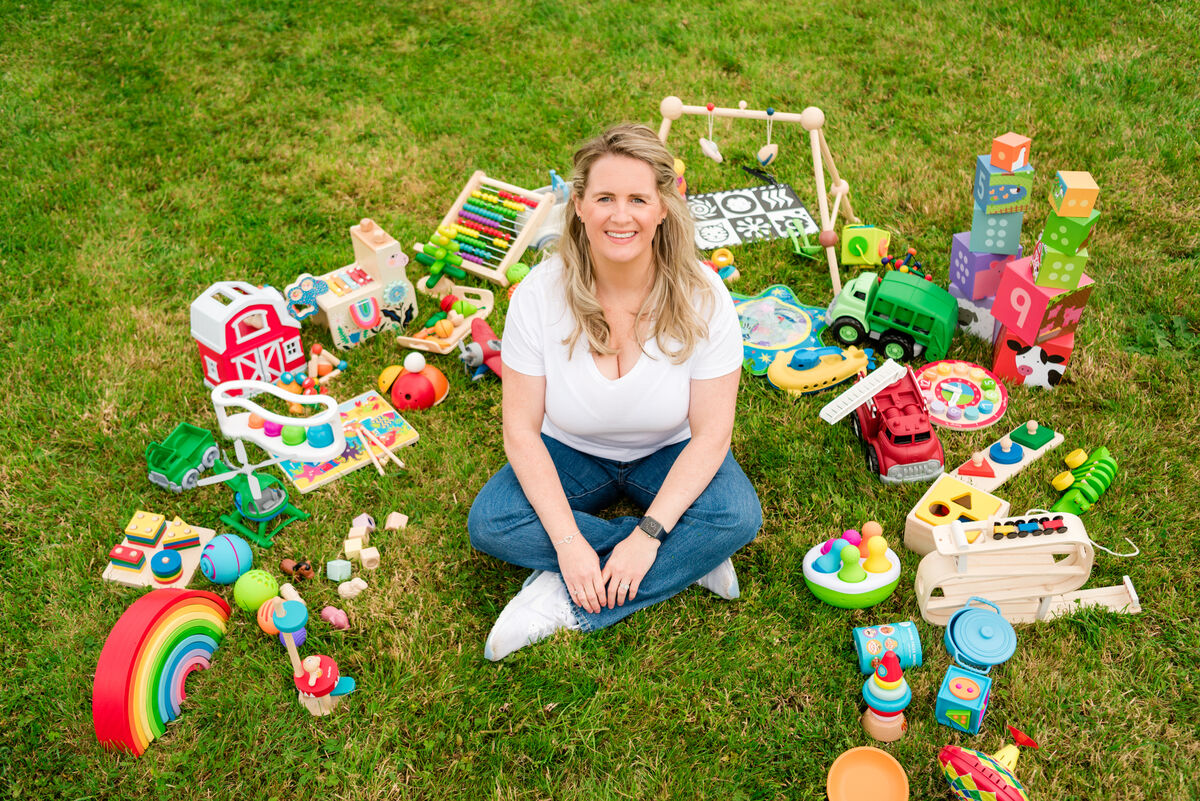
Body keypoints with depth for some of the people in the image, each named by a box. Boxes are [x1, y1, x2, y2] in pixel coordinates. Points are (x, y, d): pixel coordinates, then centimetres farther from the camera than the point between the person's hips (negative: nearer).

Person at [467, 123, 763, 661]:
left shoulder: (702, 297, -23)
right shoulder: (540, 294, -22)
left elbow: (711, 433, -20)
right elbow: (522, 429, -18)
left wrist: (648, 535, -29)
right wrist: (568, 541, -27)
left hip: (670, 453, -1)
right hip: (571, 453, 1)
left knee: (737, 516, -29)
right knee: (488, 523, -24)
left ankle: (566, 602, -21)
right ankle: (686, 561, -18)